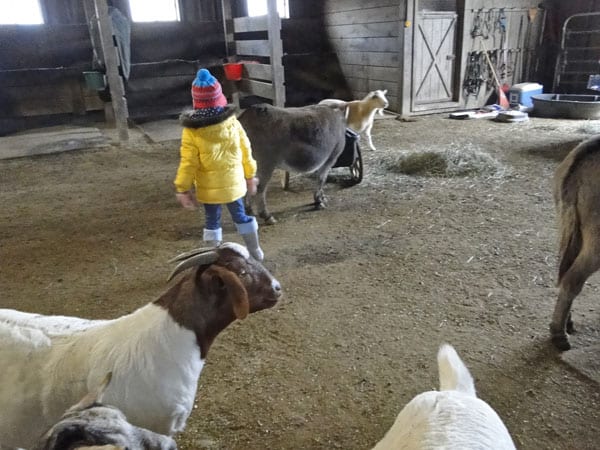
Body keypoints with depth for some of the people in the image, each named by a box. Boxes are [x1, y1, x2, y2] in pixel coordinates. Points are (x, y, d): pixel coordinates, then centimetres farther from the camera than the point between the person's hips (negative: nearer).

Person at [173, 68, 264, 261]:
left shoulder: (191, 131, -16)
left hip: (209, 187, -2)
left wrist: (182, 188, -2)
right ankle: (255, 251, 32)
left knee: (212, 221, 14)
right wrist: (250, 176, 13)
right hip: (234, 182, 3)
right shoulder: (233, 123, -10)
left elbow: (188, 163, -13)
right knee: (240, 216, 19)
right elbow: (246, 152, -1)